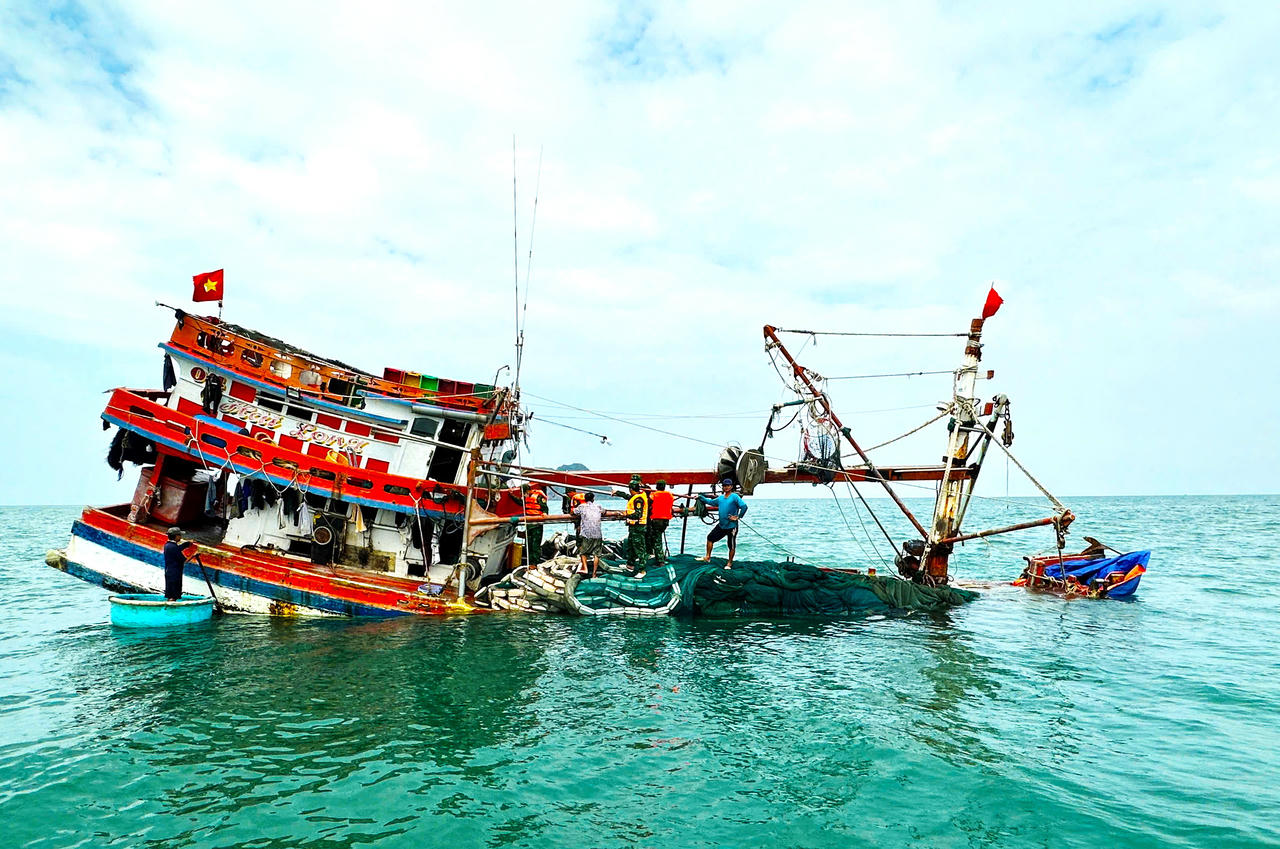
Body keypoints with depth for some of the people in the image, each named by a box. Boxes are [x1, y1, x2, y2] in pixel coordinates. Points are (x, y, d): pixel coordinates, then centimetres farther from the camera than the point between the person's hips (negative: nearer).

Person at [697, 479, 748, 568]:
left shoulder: (735, 497, -11)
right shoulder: (720, 498, 9)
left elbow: (744, 506, -21)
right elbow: (710, 502, 24)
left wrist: (738, 517, -18)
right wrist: (700, 497, 22)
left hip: (731, 526, -7)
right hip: (721, 525, 7)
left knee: (732, 546, 4)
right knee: (710, 538, 11)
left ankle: (730, 564, 19)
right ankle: (707, 557, 24)